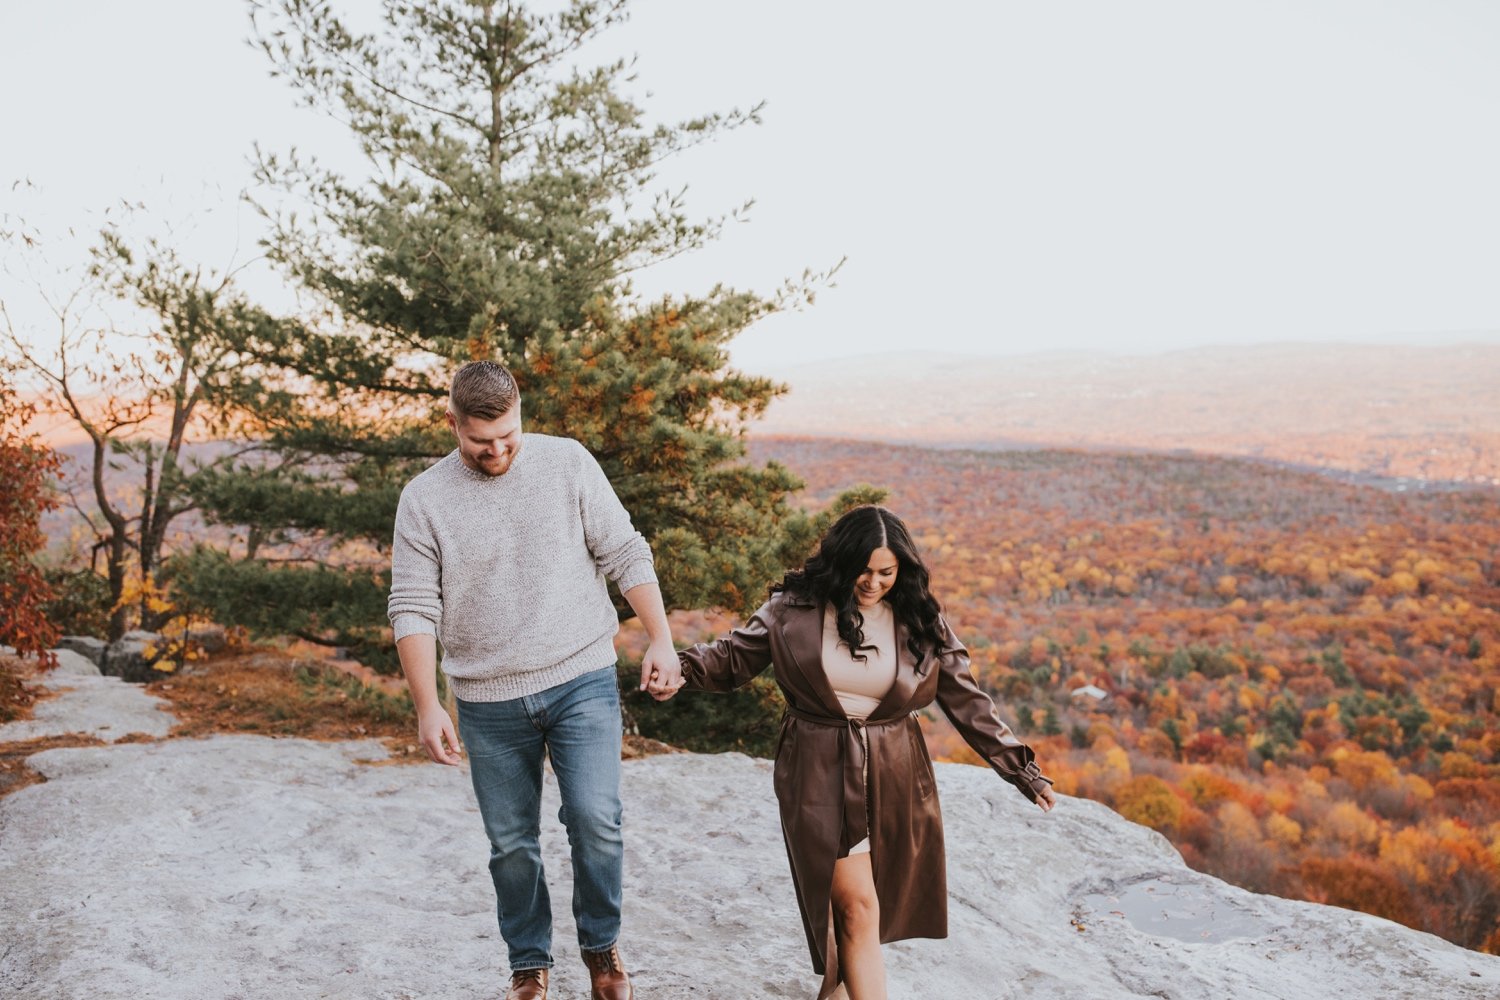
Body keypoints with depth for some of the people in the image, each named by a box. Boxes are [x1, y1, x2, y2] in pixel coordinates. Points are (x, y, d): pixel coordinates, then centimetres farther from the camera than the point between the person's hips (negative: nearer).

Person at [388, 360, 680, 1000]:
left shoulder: (567, 462, -2)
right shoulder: (424, 500, -2)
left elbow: (625, 554, 1)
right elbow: (413, 610, -3)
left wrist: (661, 642, -4)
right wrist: (428, 708, -10)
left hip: (581, 681, -1)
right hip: (489, 702, 1)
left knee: (596, 821, -11)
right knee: (511, 844, 10)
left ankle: (601, 946, 16)